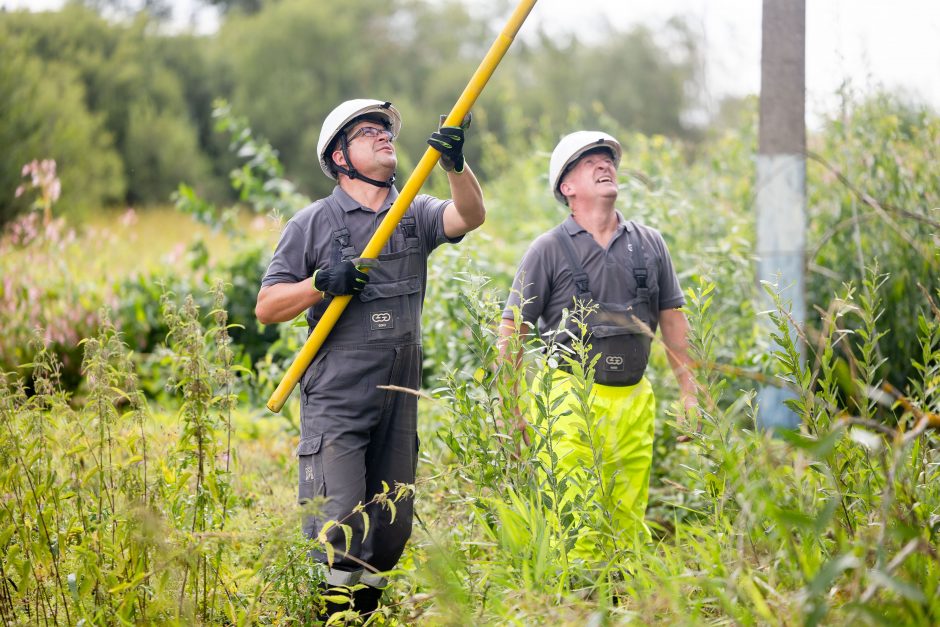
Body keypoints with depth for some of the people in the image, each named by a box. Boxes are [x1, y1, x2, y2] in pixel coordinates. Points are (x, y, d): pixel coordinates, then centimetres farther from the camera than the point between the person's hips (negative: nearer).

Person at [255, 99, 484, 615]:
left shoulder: (416, 215, 11)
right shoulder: (314, 223, 1)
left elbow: (470, 216, -11)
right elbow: (266, 307, -1)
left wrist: (455, 164, -29)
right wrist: (322, 283, -17)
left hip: (399, 403, 4)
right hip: (336, 403, -4)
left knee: (391, 531, 10)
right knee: (338, 527, -13)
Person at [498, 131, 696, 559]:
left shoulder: (649, 244, 12)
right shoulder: (549, 250, 1)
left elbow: (672, 319, 18)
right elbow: (513, 330, 1)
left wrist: (689, 391, 14)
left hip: (635, 399, 4)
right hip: (574, 397, -4)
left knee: (629, 524, 6)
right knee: (578, 524, -11)